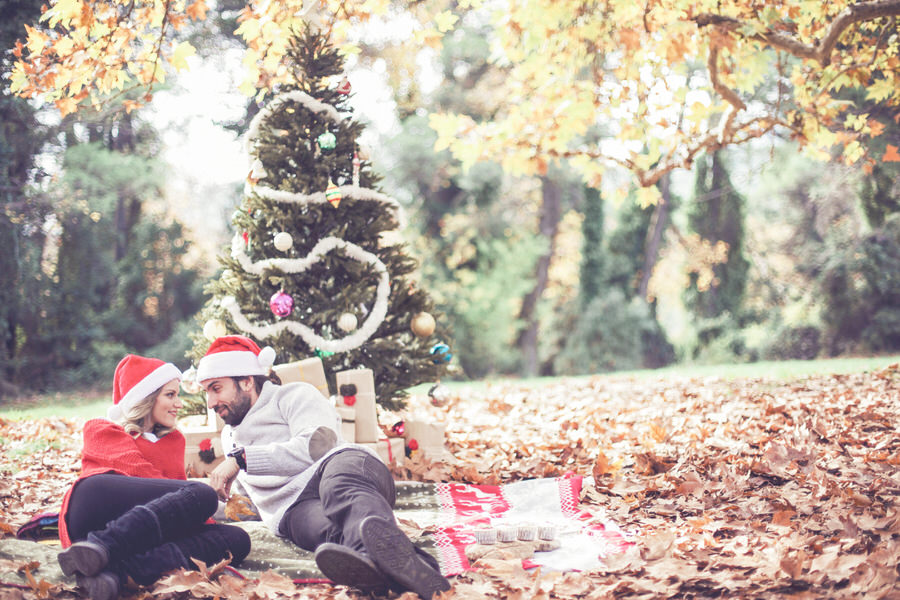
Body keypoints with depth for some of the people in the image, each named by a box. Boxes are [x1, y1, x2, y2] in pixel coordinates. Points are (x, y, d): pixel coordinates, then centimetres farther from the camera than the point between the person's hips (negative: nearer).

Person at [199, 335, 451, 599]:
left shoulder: (293, 395, 17)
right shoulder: (229, 436, 40)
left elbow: (316, 445, -4)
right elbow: (248, 493, 53)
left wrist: (242, 458, -6)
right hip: (295, 507, 2)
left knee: (338, 484, -42)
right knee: (331, 529, -37)